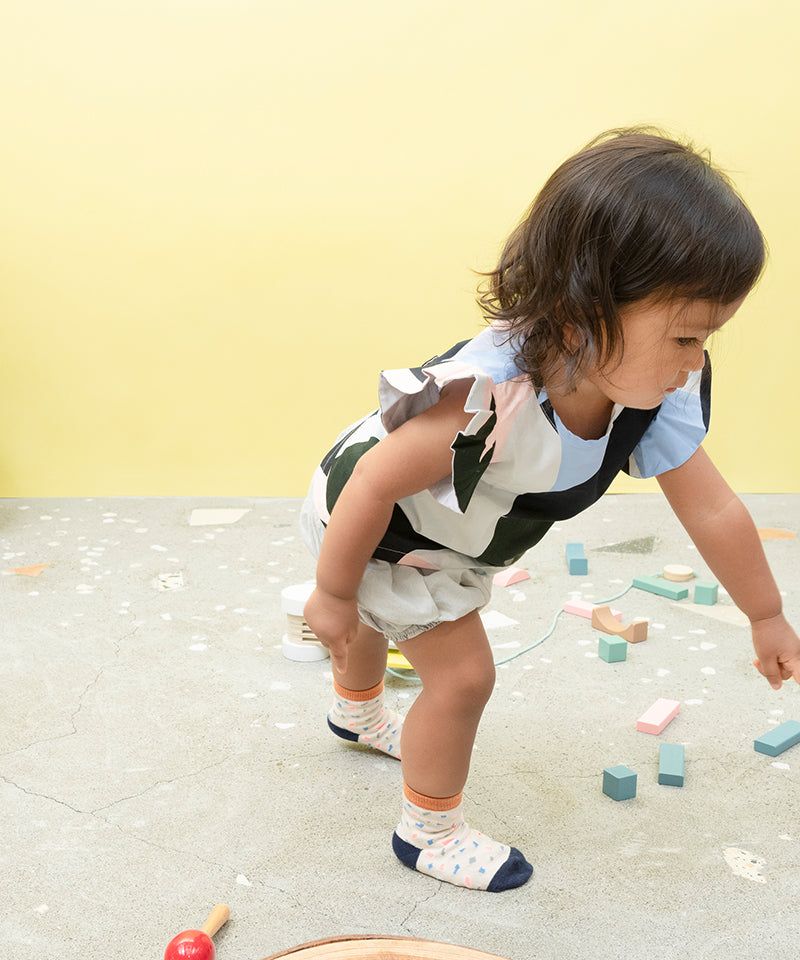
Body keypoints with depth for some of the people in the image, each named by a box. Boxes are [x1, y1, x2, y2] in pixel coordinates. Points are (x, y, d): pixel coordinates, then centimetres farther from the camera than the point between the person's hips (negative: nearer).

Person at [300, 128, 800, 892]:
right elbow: (375, 484, -36)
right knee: (462, 673, -7)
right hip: (362, 520, -7)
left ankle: (355, 712, 65)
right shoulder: (486, 401, -47)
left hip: (441, 529, 8)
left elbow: (712, 509, -12)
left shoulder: (657, 395, -24)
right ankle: (430, 833, 20)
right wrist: (332, 592, -21)